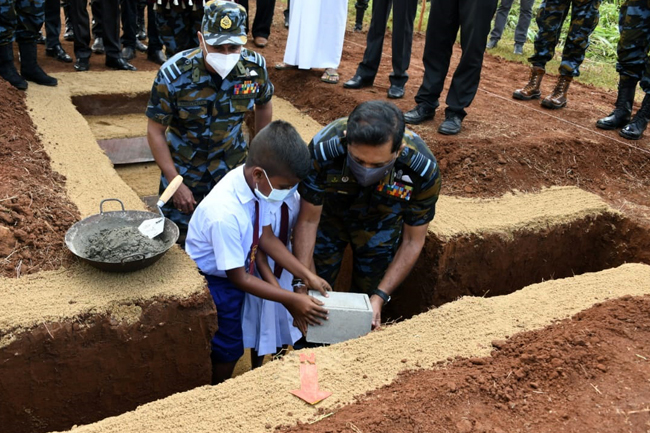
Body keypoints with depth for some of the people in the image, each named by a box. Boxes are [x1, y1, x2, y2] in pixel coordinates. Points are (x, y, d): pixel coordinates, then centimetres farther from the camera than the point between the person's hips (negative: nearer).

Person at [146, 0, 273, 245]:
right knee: (179, 237, 11)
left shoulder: (254, 67, -18)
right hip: (183, 166, -1)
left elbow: (264, 105, 3)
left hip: (232, 165, 2)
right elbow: (155, 131, -16)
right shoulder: (173, 74, -25)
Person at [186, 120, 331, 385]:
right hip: (213, 283, -6)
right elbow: (239, 278, -25)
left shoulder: (259, 183, -19)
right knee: (228, 350, 11)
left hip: (235, 274, 6)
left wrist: (307, 275, -9)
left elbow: (266, 237, -4)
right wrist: (292, 300, -21)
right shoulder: (225, 214, -39)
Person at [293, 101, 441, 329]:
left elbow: (412, 241, -20)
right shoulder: (323, 149, -38)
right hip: (329, 215, 0)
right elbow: (308, 220, -24)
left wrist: (380, 296, -25)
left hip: (380, 226, 1)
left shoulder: (423, 170, -35)